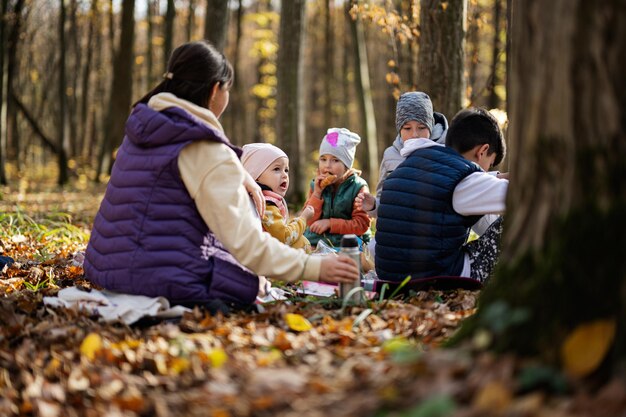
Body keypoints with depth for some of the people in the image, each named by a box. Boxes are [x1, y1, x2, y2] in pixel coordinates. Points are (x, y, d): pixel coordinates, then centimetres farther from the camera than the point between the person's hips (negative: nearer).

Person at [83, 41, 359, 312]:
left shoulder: (141, 126, 9)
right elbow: (246, 243, -20)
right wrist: (314, 267, -16)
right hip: (168, 281, -7)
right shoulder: (209, 154, -15)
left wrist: (238, 176, 13)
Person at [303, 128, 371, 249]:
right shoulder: (317, 185, 9)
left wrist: (330, 223, -13)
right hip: (316, 242, 3)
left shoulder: (358, 187, -2)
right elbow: (309, 222, 2)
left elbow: (361, 225, -8)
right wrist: (317, 193, -8)